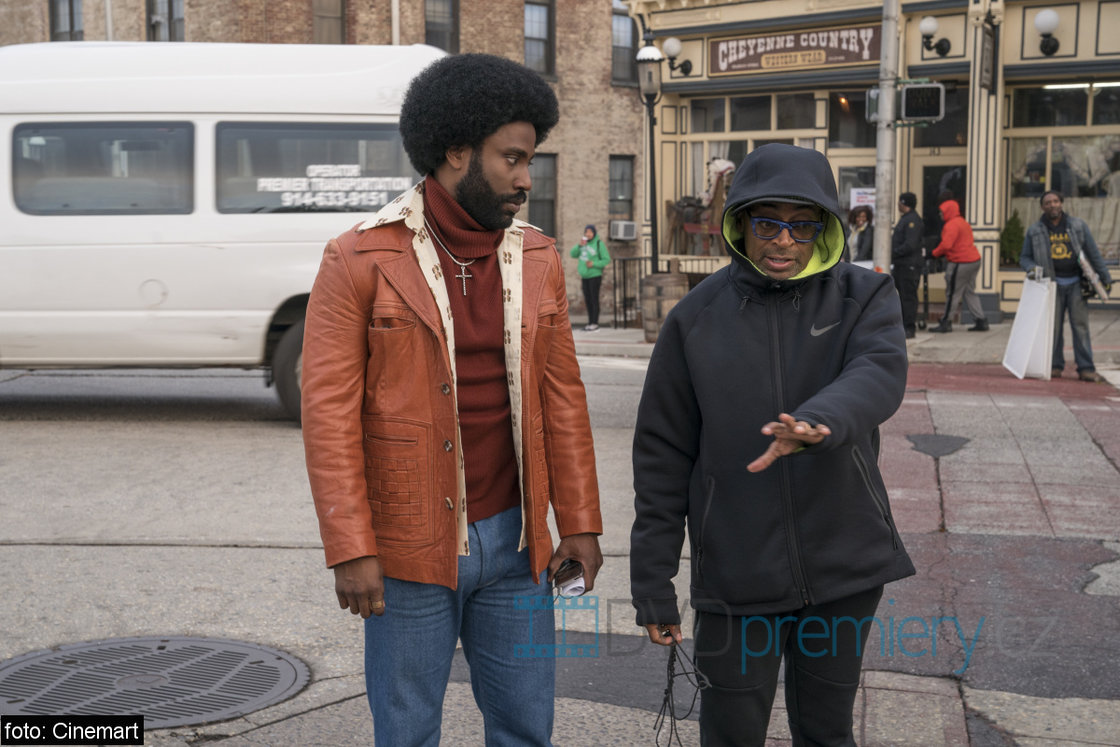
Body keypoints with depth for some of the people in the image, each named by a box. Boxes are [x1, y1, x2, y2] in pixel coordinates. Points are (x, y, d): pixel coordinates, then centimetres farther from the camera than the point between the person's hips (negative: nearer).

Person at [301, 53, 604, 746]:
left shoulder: (538, 260, 4)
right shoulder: (360, 261, -9)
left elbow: (561, 395, 7)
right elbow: (329, 410, -11)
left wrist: (580, 524, 6)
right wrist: (350, 550, -14)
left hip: (513, 539, 4)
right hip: (411, 549, -4)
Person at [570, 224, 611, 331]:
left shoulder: (599, 244, -9)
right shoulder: (584, 243, 9)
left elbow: (607, 260, -10)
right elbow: (573, 254, 2)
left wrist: (593, 264, -22)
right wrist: (580, 245, -15)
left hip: (595, 275, -6)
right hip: (585, 276, 6)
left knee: (594, 299, -5)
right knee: (587, 300, 8)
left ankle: (595, 324, -2)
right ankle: (590, 322, 14)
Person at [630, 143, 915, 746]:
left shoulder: (864, 298, -1)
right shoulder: (697, 318, -2)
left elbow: (880, 374, -23)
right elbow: (661, 456, 0)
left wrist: (820, 422, -46)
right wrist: (652, 582, -1)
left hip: (844, 565, 1)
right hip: (737, 576, 0)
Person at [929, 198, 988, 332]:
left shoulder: (951, 225, -15)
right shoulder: (963, 222, 18)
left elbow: (946, 245, -25)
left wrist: (935, 253, -7)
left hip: (960, 264, -10)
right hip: (974, 260, 10)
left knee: (953, 293, -2)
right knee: (969, 292, 15)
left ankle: (946, 322, 4)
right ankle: (981, 321, 14)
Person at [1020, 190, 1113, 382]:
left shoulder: (1078, 226, 6)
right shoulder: (1035, 231, 6)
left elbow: (1094, 254, 9)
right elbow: (1024, 258, 11)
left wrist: (1105, 278, 9)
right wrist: (1032, 268, -11)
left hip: (1076, 283, 0)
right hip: (1052, 284, 1)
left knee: (1080, 324, -5)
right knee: (1053, 326, 1)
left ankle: (1086, 369, -5)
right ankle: (1055, 366, 10)